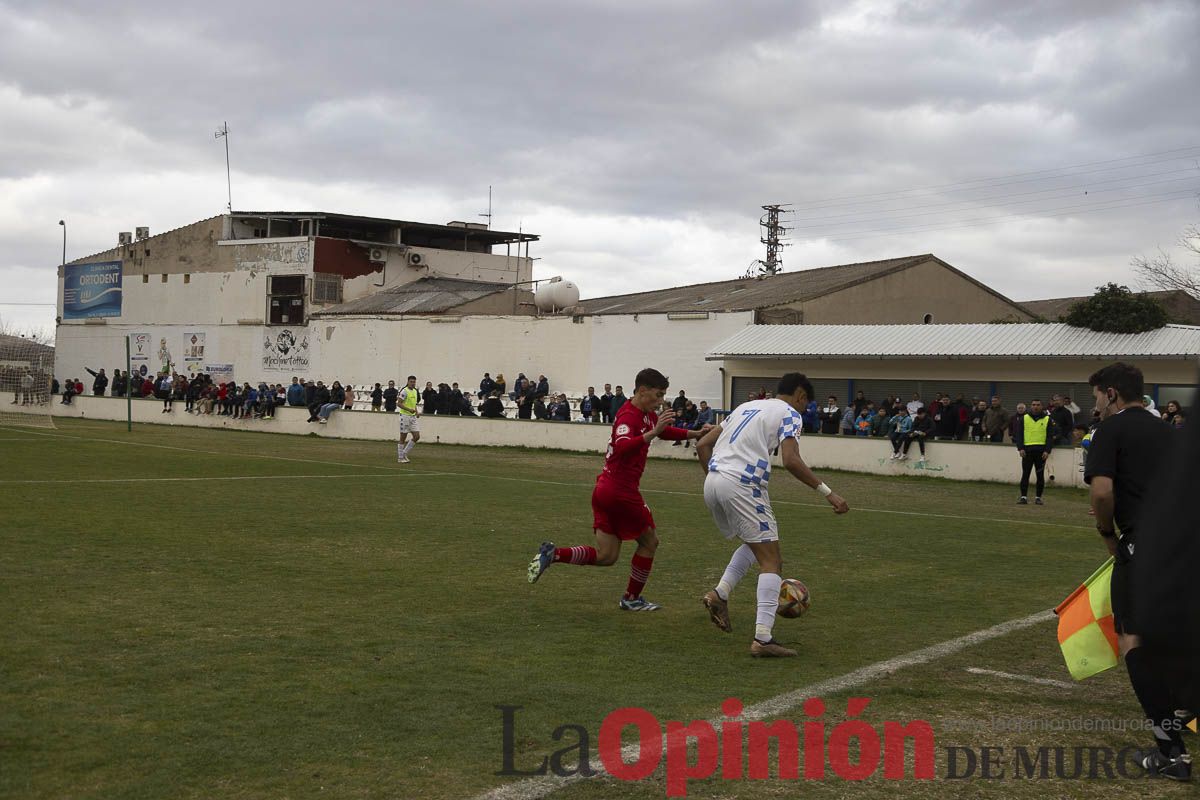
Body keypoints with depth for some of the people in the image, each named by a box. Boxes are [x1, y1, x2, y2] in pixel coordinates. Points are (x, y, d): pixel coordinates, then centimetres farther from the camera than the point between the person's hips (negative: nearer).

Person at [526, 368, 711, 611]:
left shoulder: (647, 415, 13)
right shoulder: (629, 416, -16)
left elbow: (666, 431, 32)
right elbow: (623, 448, -35)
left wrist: (695, 434, 22)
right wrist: (653, 432, -42)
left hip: (604, 490, 9)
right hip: (622, 490, -9)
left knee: (606, 557, 10)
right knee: (649, 542, 11)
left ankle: (553, 554, 0)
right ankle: (632, 598, 20)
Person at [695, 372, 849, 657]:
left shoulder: (746, 407, 25)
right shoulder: (789, 414, 3)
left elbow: (703, 445, 23)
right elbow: (791, 461, -15)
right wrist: (828, 492, -11)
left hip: (712, 483, 8)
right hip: (742, 486, -8)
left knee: (754, 544, 28)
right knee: (771, 561, -1)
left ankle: (719, 594, 11)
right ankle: (763, 639, -9)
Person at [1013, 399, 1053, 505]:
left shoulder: (1047, 419, 7)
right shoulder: (1024, 419, 8)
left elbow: (1050, 436, 4)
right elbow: (1019, 434, 6)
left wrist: (1047, 451, -7)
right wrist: (1020, 448, -7)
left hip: (1041, 451, 0)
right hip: (1027, 450, 0)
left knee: (1040, 475, 4)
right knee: (1025, 474, -1)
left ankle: (1038, 497, 11)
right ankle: (1023, 497, 2)